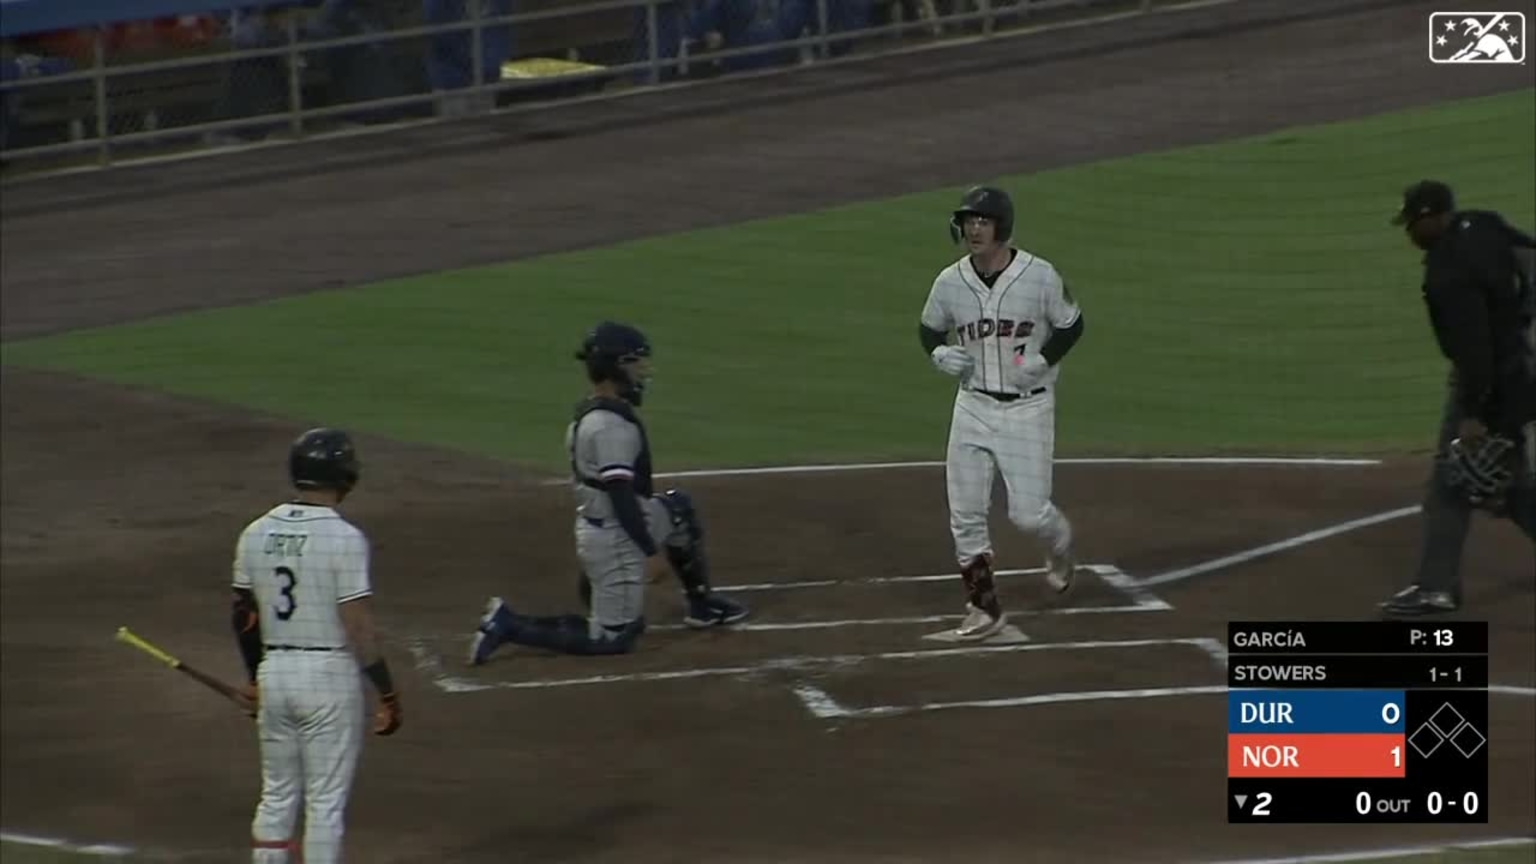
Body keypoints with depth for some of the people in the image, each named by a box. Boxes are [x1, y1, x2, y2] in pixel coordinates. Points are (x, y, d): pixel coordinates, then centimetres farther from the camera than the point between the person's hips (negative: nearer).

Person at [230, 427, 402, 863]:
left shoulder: (256, 533, 3)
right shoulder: (344, 538, -15)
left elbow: (244, 615, 12)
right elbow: (359, 629, -17)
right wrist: (388, 694, -10)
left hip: (273, 672, 6)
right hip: (330, 676, -6)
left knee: (277, 795, 14)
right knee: (326, 801, 2)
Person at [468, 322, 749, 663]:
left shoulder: (587, 415, 8)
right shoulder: (612, 424, -23)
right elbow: (620, 495, -25)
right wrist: (651, 551, -22)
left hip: (593, 525, 10)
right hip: (614, 538, -10)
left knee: (679, 508, 23)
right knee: (614, 639, -2)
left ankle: (701, 602, 31)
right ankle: (510, 626, -6)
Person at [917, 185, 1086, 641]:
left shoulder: (1040, 276, -13)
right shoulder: (950, 282, -4)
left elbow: (1071, 325, 0)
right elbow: (929, 328, 12)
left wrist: (1043, 361, -15)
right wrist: (939, 353, -10)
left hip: (1028, 409, -3)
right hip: (973, 409, 3)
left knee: (1028, 513, -5)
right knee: (965, 515, 1)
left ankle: (1059, 544, 32)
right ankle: (983, 608, 14)